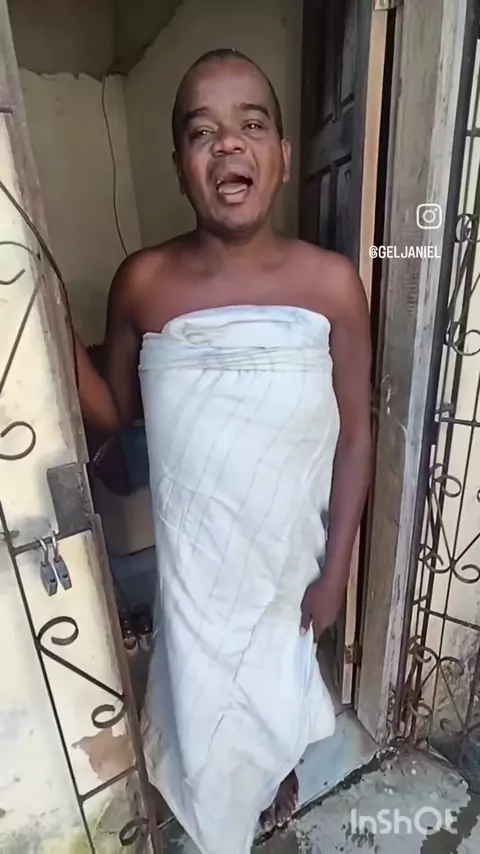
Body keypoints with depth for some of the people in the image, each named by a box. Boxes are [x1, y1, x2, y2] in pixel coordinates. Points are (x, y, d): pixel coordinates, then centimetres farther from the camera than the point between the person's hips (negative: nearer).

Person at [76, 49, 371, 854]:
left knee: (279, 679, 28)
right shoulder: (142, 282, -12)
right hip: (190, 552, 2)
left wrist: (335, 569, -6)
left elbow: (354, 438, -10)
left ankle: (279, 768, 68)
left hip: (288, 548, -1)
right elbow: (115, 411, 0)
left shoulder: (330, 283, -16)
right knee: (201, 689, 27)